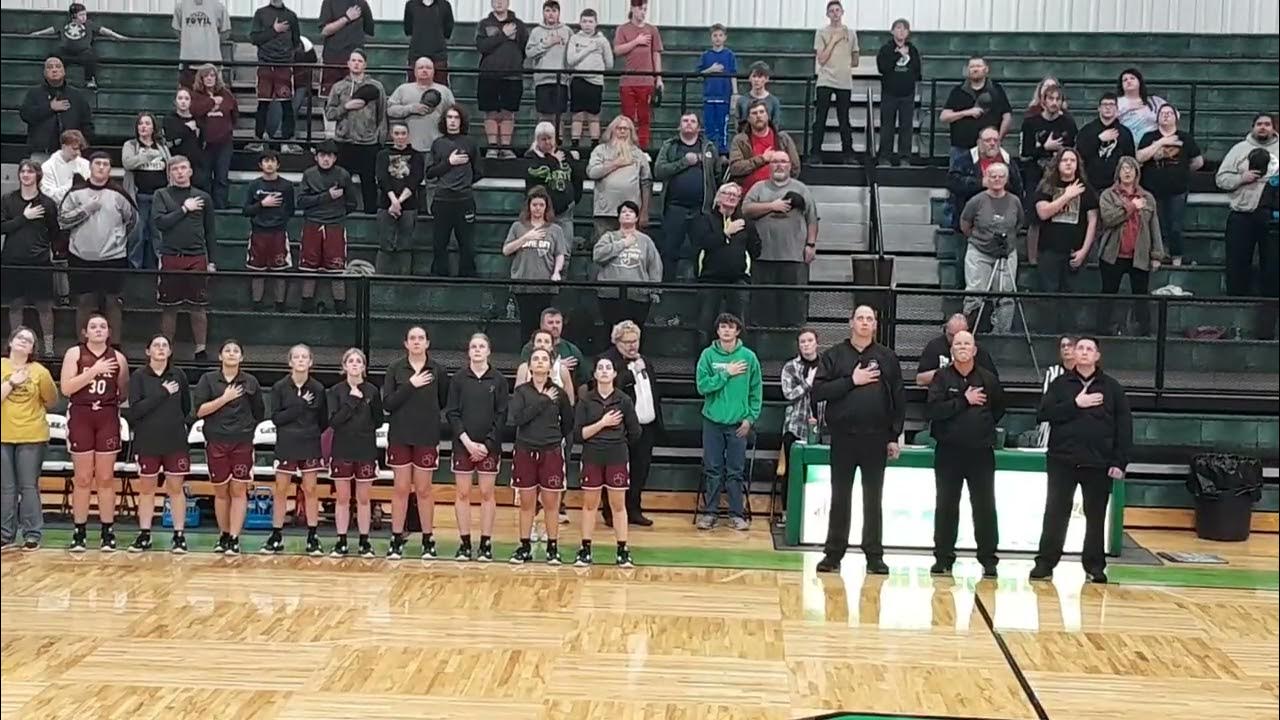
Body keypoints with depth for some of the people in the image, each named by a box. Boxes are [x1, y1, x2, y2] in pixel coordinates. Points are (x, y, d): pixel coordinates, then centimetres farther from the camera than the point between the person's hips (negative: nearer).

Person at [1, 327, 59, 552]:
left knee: (29, 487, 0)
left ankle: (33, 535, 6)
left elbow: (51, 403, 7)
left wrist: (46, 382, -2)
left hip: (32, 436, -1)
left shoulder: (39, 371, 0)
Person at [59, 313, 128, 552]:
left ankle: (108, 532, 9)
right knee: (82, 478, 2)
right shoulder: (74, 353, 0)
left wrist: (113, 402, -1)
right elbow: (66, 388, -10)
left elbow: (124, 392, 17)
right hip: (80, 417, -1)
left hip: (108, 418, 1)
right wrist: (93, 371, -17)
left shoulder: (117, 357, 6)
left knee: (106, 478, 4)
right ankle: (79, 532, 10)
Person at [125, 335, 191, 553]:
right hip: (147, 442, 0)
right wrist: (162, 393, -16)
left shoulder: (178, 375, 1)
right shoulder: (139, 376, -4)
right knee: (146, 488, 9)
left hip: (175, 442, 1)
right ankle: (144, 535, 18)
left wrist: (175, 423, 5)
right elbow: (134, 410, -14)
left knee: (176, 488, 4)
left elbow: (187, 407, 13)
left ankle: (179, 535, 10)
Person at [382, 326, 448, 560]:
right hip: (400, 437, 0)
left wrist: (426, 414, -1)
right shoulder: (395, 369, -1)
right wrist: (410, 385, -16)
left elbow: (444, 402, 7)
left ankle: (428, 540, 15)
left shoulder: (437, 370, -1)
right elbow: (387, 403, -9)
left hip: (427, 438, 0)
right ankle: (396, 540, 12)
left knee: (424, 490, 6)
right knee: (401, 489, 5)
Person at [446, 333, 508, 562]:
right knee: (462, 494, 3)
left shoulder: (498, 380, 1)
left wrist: (488, 444, -9)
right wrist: (467, 441, -11)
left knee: (487, 494, 4)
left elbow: (501, 416, -1)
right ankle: (464, 543, 10)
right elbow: (451, 413, -1)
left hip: (489, 445, 0)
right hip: (463, 444, 1)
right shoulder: (458, 379, 2)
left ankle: (486, 543, 9)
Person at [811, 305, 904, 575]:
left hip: (876, 438, 0)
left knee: (873, 499, 6)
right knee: (840, 498, 5)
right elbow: (818, 391, -6)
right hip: (843, 436, 0)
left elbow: (898, 399, 6)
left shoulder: (887, 357, 6)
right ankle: (834, 553, 13)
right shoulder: (834, 355, 4)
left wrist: (895, 437, 2)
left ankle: (874, 555, 13)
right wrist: (851, 381, -13)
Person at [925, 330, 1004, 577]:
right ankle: (943, 558, 14)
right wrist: (964, 401, -14)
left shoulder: (988, 379, 5)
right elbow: (931, 409, -14)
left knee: (985, 507, 2)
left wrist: (984, 426, 11)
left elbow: (999, 408, 20)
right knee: (946, 507, 5)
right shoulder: (942, 378, 0)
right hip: (948, 452, -1)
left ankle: (988, 559, 9)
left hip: (981, 452, 1)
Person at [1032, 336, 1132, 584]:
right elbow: (1043, 413, -6)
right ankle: (1045, 563, 5)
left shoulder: (1112, 387, 5)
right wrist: (1075, 404, -15)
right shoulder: (1060, 384, 6)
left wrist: (1119, 462, -5)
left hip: (1099, 463, 0)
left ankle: (1094, 565, 17)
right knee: (1055, 513, 0)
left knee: (1096, 516, 7)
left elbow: (1124, 427, 3)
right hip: (1062, 460, 0)